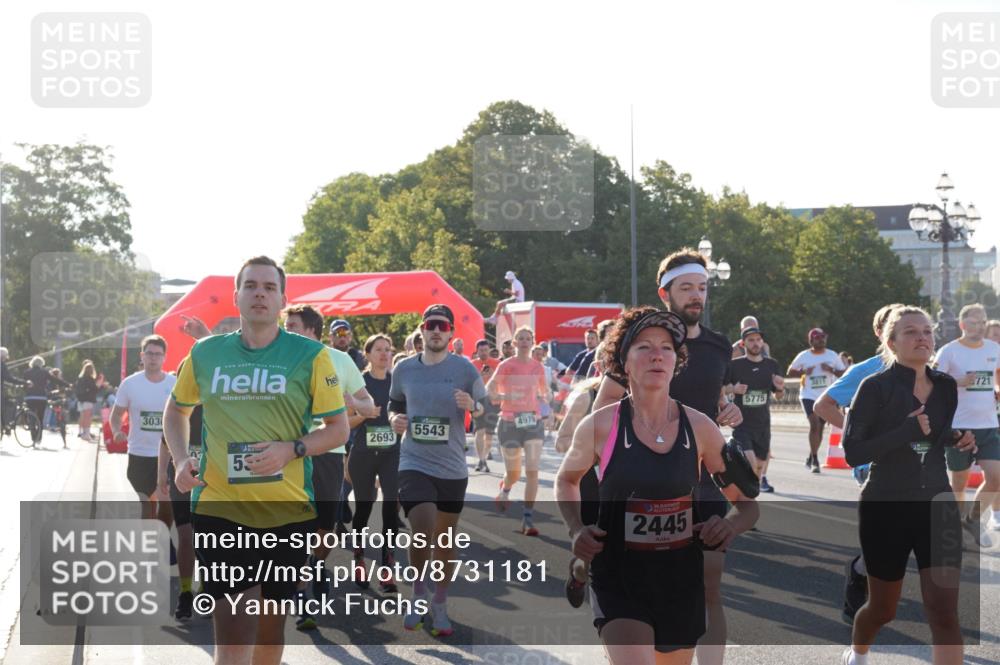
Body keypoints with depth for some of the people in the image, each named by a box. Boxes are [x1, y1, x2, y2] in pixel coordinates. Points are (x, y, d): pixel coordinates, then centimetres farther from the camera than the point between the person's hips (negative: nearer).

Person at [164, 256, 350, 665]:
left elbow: (339, 429, 1)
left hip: (287, 511, 0)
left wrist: (291, 449, -17)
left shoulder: (310, 355, -2)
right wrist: (181, 459, 3)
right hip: (219, 508, 0)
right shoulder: (205, 353, 4)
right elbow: (175, 411, 21)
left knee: (272, 626, 15)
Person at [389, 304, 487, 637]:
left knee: (445, 538, 10)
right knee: (422, 531, -18)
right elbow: (395, 404, 17)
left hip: (453, 468, 1)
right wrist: (394, 419, -5)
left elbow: (485, 406, 4)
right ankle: (418, 590, 8)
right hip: (415, 463, -1)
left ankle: (440, 605, 28)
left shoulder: (465, 368, -3)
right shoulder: (404, 369, 2)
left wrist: (472, 405, -18)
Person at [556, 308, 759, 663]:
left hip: (683, 579, 3)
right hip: (619, 579, -3)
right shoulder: (600, 426, -7)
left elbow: (748, 506, 7)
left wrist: (729, 526, -15)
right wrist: (577, 529, -3)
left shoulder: (699, 427, -2)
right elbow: (566, 480, 14)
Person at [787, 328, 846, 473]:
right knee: (815, 424, -19)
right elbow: (790, 372, 7)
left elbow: (843, 374, 6)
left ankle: (811, 457, 32)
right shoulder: (803, 356, -1)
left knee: (819, 428, 11)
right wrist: (804, 372, -12)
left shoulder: (832, 355, 3)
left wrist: (831, 370, -13)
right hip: (809, 395, -3)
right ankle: (815, 461, -16)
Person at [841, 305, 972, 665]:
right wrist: (907, 432, -26)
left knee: (944, 612, -8)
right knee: (883, 608, 14)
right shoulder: (876, 387, -11)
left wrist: (960, 442, 0)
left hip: (937, 506, 3)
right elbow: (852, 452, -18)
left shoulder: (946, 386, 3)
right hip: (887, 509, -3)